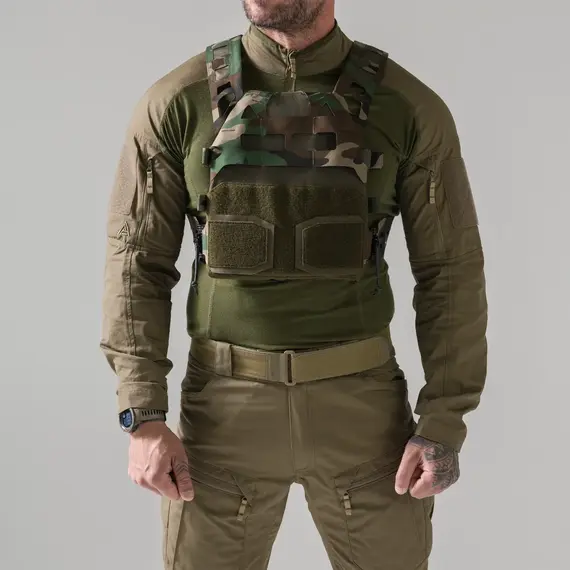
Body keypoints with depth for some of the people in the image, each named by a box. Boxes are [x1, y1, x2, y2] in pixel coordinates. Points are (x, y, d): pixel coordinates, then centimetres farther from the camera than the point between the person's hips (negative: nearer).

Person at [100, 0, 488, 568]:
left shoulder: (411, 109, -4)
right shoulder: (176, 103, -4)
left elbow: (450, 274, -1)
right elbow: (137, 265, -1)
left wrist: (444, 426, -6)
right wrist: (143, 419, -8)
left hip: (359, 405, 1)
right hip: (227, 409, 0)